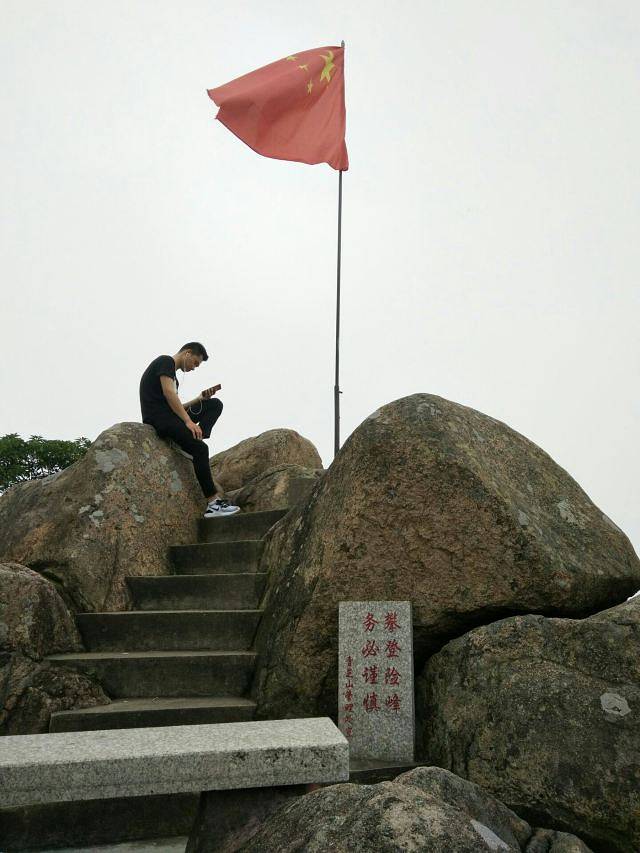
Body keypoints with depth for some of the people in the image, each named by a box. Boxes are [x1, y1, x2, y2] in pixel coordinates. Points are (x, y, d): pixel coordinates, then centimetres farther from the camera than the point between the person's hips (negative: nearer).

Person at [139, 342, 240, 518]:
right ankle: (213, 501, -26)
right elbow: (168, 393, -17)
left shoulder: (171, 371, 27)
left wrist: (200, 399, 13)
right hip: (157, 418, -10)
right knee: (200, 449, -25)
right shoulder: (166, 361, -1)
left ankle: (186, 443, -15)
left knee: (215, 404, 4)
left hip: (169, 416, 10)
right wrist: (189, 421, -21)